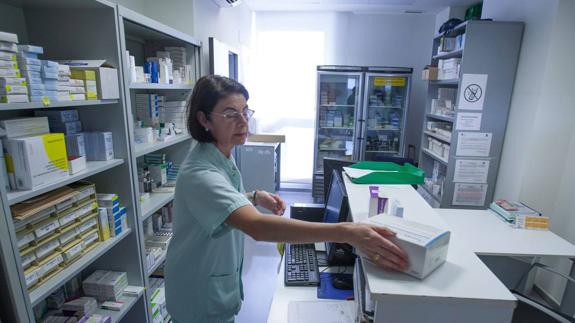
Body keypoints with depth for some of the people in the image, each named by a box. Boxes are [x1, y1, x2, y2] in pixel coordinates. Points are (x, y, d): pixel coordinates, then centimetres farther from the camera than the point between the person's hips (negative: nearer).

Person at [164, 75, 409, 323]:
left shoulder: (223, 156, -4)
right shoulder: (200, 173, -33)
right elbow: (257, 226, -48)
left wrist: (255, 197, -6)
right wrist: (346, 232, -54)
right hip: (201, 297, -7)